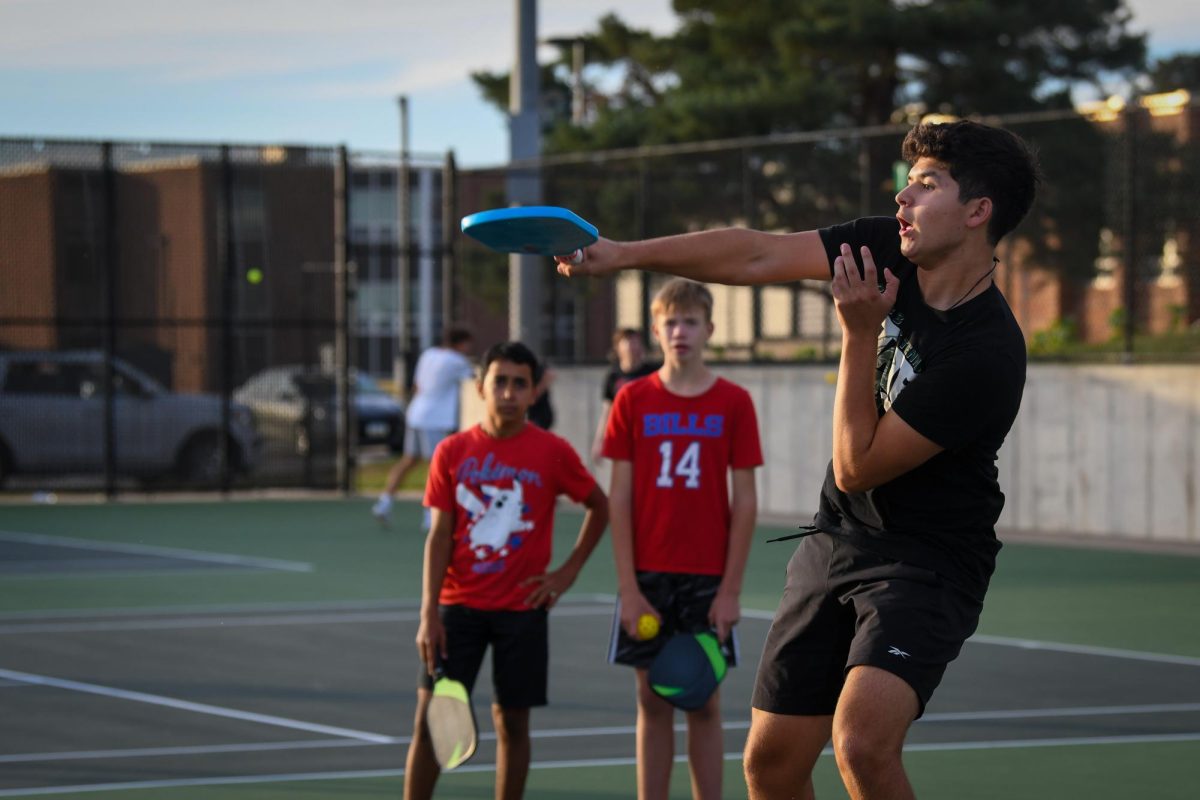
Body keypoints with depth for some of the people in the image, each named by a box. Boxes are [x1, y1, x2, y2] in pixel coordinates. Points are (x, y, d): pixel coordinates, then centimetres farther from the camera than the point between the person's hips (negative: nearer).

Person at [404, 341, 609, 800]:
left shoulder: (552, 453, -3)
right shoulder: (452, 452, 0)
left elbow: (599, 507, 10)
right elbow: (439, 536, 0)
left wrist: (569, 570, 2)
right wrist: (428, 614, -7)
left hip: (522, 607, -1)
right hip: (458, 606, 1)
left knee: (512, 721, 5)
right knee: (430, 717, -3)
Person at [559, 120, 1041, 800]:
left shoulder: (987, 355, -25)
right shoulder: (885, 249, -5)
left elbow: (857, 466, -20)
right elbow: (756, 256, 2)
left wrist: (861, 335, -22)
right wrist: (625, 254, -2)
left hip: (928, 560, -7)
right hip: (837, 539, 7)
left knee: (862, 742, -31)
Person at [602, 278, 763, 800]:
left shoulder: (734, 403, -1)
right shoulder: (632, 400, 1)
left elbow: (745, 502, 0)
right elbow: (619, 498, 0)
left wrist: (731, 590, -6)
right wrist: (628, 588, -7)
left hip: (708, 579, -1)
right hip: (647, 578, 1)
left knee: (704, 705, 3)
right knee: (653, 704, 5)